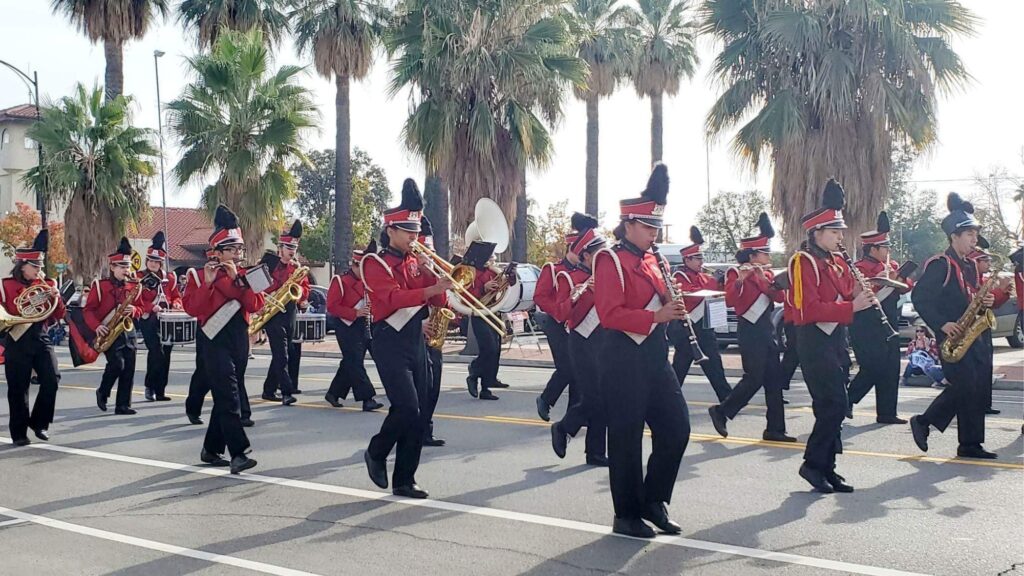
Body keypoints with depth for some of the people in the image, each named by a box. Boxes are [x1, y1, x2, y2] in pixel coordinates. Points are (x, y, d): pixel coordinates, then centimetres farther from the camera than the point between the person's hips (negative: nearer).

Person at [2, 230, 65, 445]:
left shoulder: (47, 284, 10)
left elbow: (59, 314, 8)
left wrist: (55, 297, -9)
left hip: (41, 338, 3)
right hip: (17, 341, -3)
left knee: (52, 379, -9)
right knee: (18, 388, 1)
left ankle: (39, 422, 9)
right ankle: (19, 433, 10)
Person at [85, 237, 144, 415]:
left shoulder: (134, 286, 8)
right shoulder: (100, 286, -4)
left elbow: (140, 309, 15)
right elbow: (88, 309, -4)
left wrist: (134, 310, -9)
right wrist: (96, 326, -18)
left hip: (128, 332, 5)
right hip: (109, 333, -5)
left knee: (129, 368, 0)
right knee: (117, 364, -18)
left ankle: (123, 405, 7)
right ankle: (102, 393, 8)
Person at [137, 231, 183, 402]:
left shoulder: (169, 278, 12)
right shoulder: (139, 278, -1)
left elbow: (176, 296, 19)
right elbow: (136, 301, -6)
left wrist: (176, 304, -4)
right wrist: (152, 307, -21)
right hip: (149, 320, -5)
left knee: (165, 354, 4)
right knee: (156, 352, -17)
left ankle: (160, 391, 11)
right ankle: (150, 386, -2)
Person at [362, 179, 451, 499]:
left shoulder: (415, 263, 14)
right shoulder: (376, 264, -7)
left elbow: (438, 301, 10)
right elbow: (395, 298, -23)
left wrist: (429, 273, -5)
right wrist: (433, 288, -33)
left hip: (416, 343, 7)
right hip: (391, 344, -7)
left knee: (418, 415, 5)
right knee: (407, 408, -17)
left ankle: (404, 481, 12)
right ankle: (376, 452, 10)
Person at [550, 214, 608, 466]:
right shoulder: (569, 279, -6)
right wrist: (576, 296, -30)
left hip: (605, 343, 6)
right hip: (584, 344, -6)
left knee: (604, 399, 5)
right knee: (593, 397, -10)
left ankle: (596, 452, 12)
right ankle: (563, 428, 15)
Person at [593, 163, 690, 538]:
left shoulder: (654, 259, 14)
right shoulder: (611, 260, -10)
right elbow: (610, 314, -18)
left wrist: (674, 306, -3)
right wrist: (656, 316, -25)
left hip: (655, 354, 8)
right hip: (623, 358, -8)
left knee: (677, 427, 5)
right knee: (627, 437, 0)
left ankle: (653, 501, 19)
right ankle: (627, 515, 11)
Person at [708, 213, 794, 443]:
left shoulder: (767, 274, 15)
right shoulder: (736, 273, -8)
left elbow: (780, 296, 0)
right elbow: (730, 301, -22)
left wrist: (765, 278, -14)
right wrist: (740, 280, -35)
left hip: (766, 330, 8)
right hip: (750, 331, -8)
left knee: (774, 380, 3)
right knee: (754, 379, -9)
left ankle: (775, 429, 6)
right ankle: (721, 411, 7)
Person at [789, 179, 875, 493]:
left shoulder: (837, 262, 15)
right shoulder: (803, 262, -12)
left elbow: (847, 295, 18)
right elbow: (809, 309, -21)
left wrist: (861, 296, -4)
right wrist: (851, 307, -25)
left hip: (834, 338, 9)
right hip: (815, 340, -9)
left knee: (831, 405, 10)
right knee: (835, 404, -12)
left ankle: (827, 466, 15)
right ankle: (813, 463, -3)